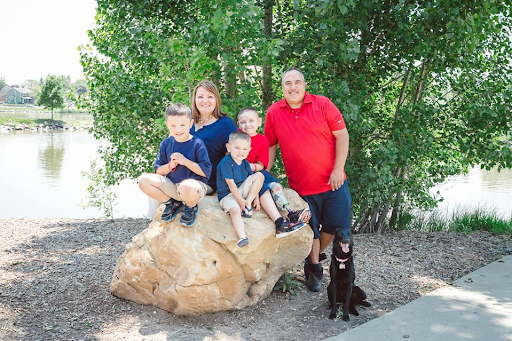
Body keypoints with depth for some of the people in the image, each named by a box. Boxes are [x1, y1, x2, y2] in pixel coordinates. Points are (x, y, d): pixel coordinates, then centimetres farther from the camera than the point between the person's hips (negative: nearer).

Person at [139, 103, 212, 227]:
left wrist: (185, 161, -20)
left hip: (195, 183, -5)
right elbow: (158, 171, 6)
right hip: (171, 186, 5)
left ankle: (191, 207, -3)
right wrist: (170, 166, -15)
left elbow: (206, 172, -14)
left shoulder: (197, 144, -9)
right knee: (144, 180, -15)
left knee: (187, 187, -42)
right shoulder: (166, 144, 4)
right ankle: (172, 203, 5)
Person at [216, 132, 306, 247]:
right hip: (227, 195, -7)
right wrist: (240, 200, -20)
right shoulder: (226, 163, -16)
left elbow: (253, 180, 5)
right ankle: (242, 237, -54)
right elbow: (230, 183, -19)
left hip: (242, 191, 7)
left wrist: (256, 197, -5)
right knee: (234, 210, -38)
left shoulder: (245, 163, 7)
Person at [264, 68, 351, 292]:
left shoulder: (322, 104, -6)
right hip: (301, 185, 0)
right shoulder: (274, 112, -1)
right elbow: (271, 146, 7)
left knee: (337, 224, 6)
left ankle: (317, 255, 33)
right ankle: (314, 267, 30)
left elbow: (341, 135, -5)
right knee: (311, 229, 9)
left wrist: (338, 169, -11)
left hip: (332, 181, 0)